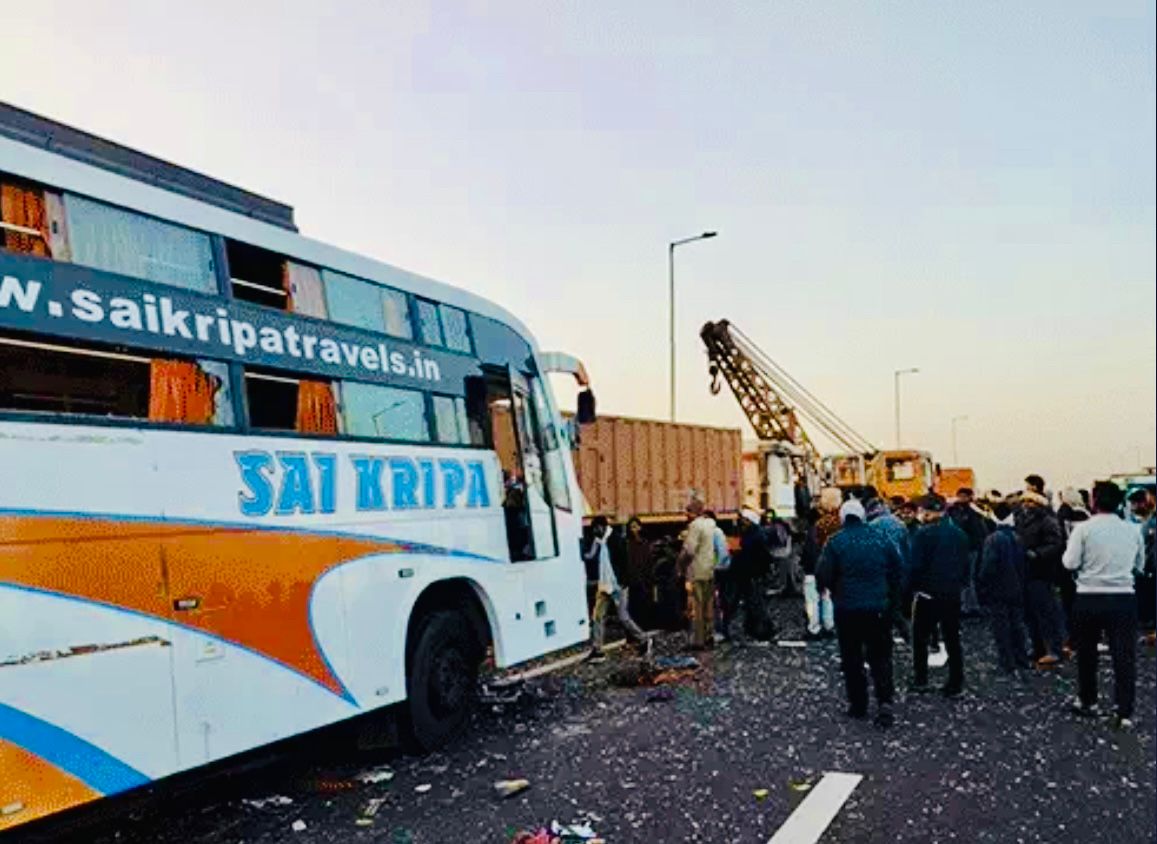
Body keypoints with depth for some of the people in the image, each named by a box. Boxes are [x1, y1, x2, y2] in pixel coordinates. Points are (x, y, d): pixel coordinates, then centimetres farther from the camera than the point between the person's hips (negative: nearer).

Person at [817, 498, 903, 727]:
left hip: (847, 608, -2)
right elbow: (897, 572, 6)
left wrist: (835, 592, 10)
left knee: (852, 658, 9)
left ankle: (857, 704, 13)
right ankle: (884, 702, -7)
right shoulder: (881, 539, 1)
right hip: (879, 608, 2)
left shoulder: (835, 542, -8)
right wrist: (892, 601, 15)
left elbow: (823, 576, -11)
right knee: (880, 656, 7)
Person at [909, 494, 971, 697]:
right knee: (952, 639, 10)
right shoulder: (959, 534, 5)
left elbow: (915, 566, -15)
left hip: (928, 594, -5)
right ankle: (955, 684, 11)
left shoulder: (924, 533, -13)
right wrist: (958, 584, 15)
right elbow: (966, 565, 9)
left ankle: (920, 680, 13)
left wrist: (914, 588, -4)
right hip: (953, 595, 5)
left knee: (920, 638, 10)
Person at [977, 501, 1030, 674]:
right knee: (1017, 625, 17)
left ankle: (1007, 664, 3)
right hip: (1017, 590, 5)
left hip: (998, 591, -5)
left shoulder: (992, 540, -17)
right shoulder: (1018, 537, -1)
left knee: (1001, 628, 1)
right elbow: (1024, 564, 4)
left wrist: (982, 589, -6)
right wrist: (1021, 585, 13)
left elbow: (987, 568, -17)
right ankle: (1021, 659, 24)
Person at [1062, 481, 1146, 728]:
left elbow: (1070, 563, -10)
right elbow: (1139, 566, 11)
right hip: (1124, 599, 1)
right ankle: (1124, 713, 2)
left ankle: (1087, 701, 27)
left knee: (1086, 653, 15)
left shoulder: (1084, 528, -9)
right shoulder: (1133, 530, 2)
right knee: (1124, 656, 4)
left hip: (1089, 599, -1)